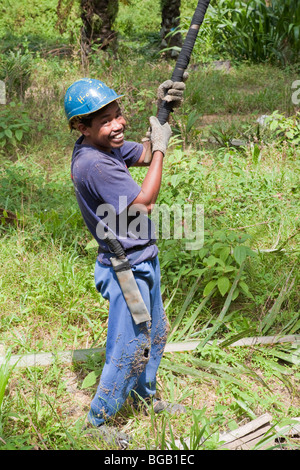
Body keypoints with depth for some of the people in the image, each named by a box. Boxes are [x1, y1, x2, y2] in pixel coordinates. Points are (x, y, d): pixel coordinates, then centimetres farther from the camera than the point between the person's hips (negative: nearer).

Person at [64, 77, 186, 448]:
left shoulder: (103, 145, 0)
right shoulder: (93, 163, -28)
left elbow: (144, 155, 16)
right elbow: (144, 203, -21)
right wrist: (161, 147, -14)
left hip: (144, 259, 10)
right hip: (127, 268, -10)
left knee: (155, 334, 25)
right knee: (130, 348, 2)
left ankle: (146, 396, 46)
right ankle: (97, 421, 21)